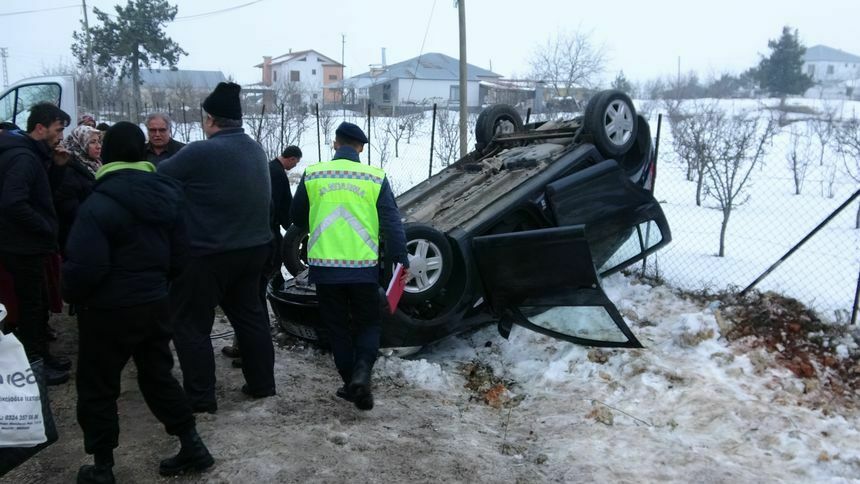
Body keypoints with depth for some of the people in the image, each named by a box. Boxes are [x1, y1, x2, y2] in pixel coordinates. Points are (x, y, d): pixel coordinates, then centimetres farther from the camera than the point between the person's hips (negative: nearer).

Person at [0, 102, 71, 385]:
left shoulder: (29, 154, 12)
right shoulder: (23, 157, -20)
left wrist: (55, 163, 4)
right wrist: (46, 229, -21)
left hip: (27, 245, 10)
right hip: (24, 248, -10)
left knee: (39, 304, 19)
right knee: (31, 307, 2)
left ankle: (41, 356, 32)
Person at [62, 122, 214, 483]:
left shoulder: (100, 204, -19)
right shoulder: (166, 196, 2)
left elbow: (84, 266, -22)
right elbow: (179, 255, 6)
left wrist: (71, 295, -2)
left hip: (109, 310, -6)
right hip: (154, 303, 6)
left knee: (97, 387, 10)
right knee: (158, 375, 18)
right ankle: (192, 447, 21)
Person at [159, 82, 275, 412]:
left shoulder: (201, 153, -19)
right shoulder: (256, 150, 6)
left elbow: (157, 177, -10)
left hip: (209, 253, -8)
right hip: (253, 248, 8)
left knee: (190, 323, 6)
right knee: (249, 314, 19)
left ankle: (200, 398, 10)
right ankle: (262, 384, 26)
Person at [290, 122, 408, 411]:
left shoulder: (312, 175, 2)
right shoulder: (376, 178, -1)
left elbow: (297, 218, 14)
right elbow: (391, 222, -5)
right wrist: (401, 258, -4)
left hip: (325, 266, 1)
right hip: (363, 267, -1)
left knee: (337, 328, 14)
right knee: (369, 324, 14)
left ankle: (351, 384, 16)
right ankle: (361, 373, -8)